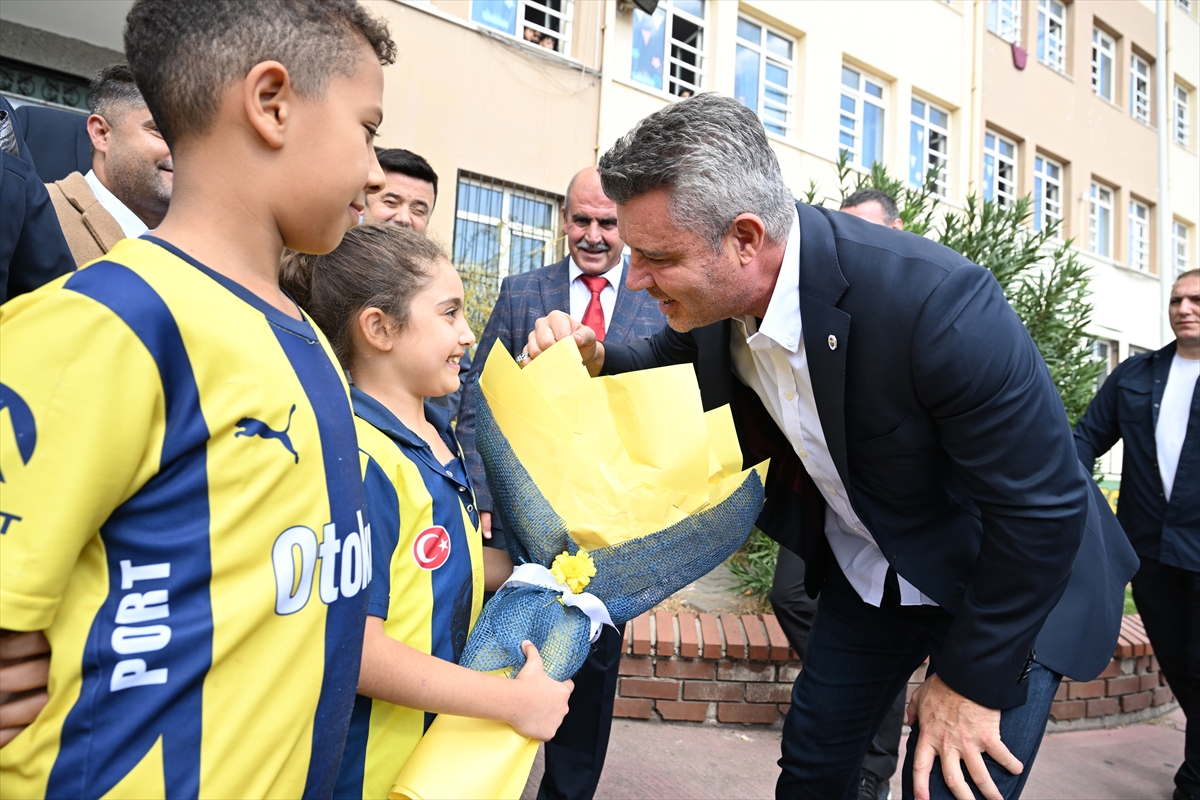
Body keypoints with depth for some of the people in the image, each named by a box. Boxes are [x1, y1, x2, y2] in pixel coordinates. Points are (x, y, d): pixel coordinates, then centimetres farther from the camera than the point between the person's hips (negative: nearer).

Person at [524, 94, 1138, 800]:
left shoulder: (937, 302, -37)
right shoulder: (713, 294, -16)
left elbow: (1042, 509, -26)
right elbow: (672, 364, 7)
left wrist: (971, 679, -16)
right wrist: (595, 360, -16)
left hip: (1010, 578, -5)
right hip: (865, 572, 6)